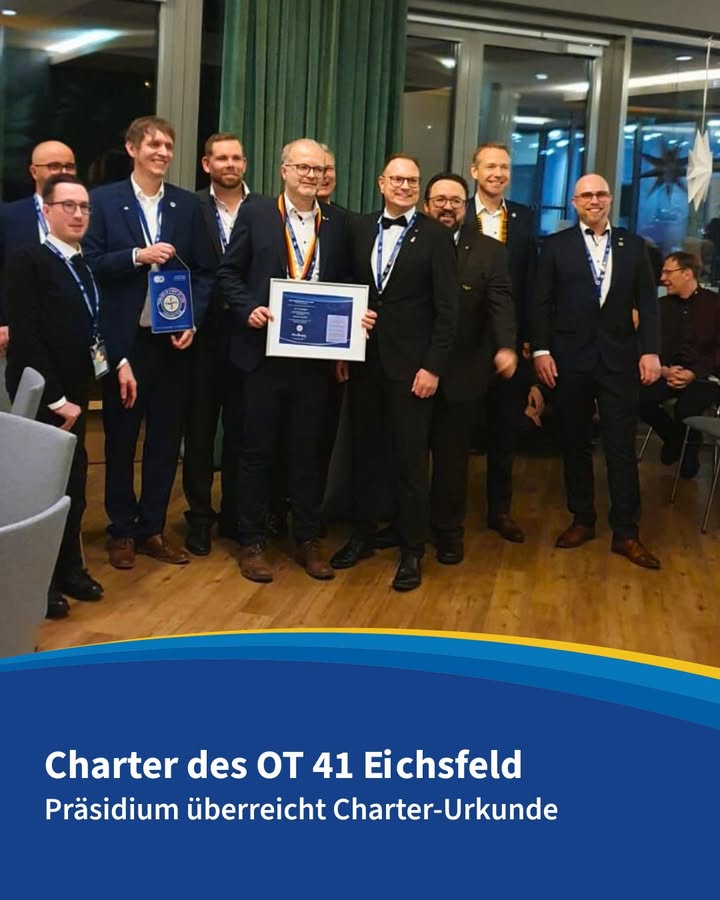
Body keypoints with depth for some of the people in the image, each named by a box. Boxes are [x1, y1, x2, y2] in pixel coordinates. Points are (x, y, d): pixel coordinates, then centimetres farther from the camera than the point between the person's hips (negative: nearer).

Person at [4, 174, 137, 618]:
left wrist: (119, 363, 1)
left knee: (73, 481, 14)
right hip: (40, 397, -7)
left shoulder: (83, 264, 10)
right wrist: (55, 399, -18)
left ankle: (69, 567, 29)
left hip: (73, 392, 7)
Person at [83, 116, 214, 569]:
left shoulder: (189, 205, 7)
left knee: (167, 437, 8)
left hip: (173, 339, 2)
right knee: (120, 438, 9)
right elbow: (91, 264, -6)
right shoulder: (104, 200, -1)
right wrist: (137, 256, -19)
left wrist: (193, 320, -8)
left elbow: (205, 271, 6)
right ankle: (122, 531, 21)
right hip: (124, 338, -2)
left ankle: (153, 528, 21)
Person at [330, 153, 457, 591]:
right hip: (364, 359, 4)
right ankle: (363, 535, 27)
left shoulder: (436, 235, -5)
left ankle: (413, 550, 13)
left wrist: (433, 366, -13)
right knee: (364, 451, 13)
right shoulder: (359, 228, 7)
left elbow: (448, 308, -7)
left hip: (411, 364, -4)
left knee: (411, 458, 2)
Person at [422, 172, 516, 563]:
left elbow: (501, 303, -9)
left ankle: (448, 530, 23)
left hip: (460, 371, 0)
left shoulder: (490, 251, 3)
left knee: (452, 455, 10)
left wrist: (505, 347, -27)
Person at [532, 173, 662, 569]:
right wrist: (541, 350, -7)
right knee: (575, 443, 9)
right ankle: (582, 520, 21)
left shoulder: (633, 245, 8)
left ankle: (625, 533, 4)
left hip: (619, 358, 0)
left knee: (622, 446, -1)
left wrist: (649, 350, -5)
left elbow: (647, 302, 4)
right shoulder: (556, 245, 4)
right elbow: (542, 302, 1)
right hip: (570, 358, 0)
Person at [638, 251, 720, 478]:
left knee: (685, 408, -34)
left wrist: (693, 373, -19)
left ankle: (690, 450, 2)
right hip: (670, 373, 4)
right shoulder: (663, 305, 11)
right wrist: (664, 370, -11)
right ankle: (674, 438, 5)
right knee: (640, 398, -25)